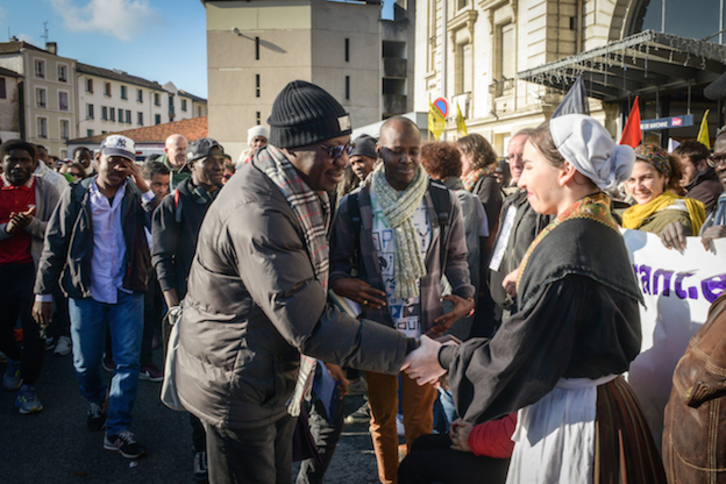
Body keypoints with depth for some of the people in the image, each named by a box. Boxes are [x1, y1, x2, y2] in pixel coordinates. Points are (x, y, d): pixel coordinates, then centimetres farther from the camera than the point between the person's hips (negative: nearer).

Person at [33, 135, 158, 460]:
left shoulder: (135, 196, -2)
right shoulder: (76, 196, -2)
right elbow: (54, 244, 0)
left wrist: (144, 189, -21)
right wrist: (43, 293, -1)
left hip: (127, 292, 0)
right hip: (86, 292, 0)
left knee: (128, 361, 1)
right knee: (86, 362, 13)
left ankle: (117, 429, 14)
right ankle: (95, 401, 44)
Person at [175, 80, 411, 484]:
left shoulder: (298, 193, 4)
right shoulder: (256, 210, -30)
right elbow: (309, 327, -32)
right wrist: (407, 352, -30)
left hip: (276, 381, 9)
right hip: (238, 389, -9)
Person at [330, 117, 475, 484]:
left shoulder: (443, 202, -2)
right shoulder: (355, 205, -6)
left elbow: (455, 258, 8)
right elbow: (337, 263, 2)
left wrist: (465, 296, -7)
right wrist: (343, 283, -19)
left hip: (426, 329, 0)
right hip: (376, 328, 0)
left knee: (420, 418, 12)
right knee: (382, 416, 18)